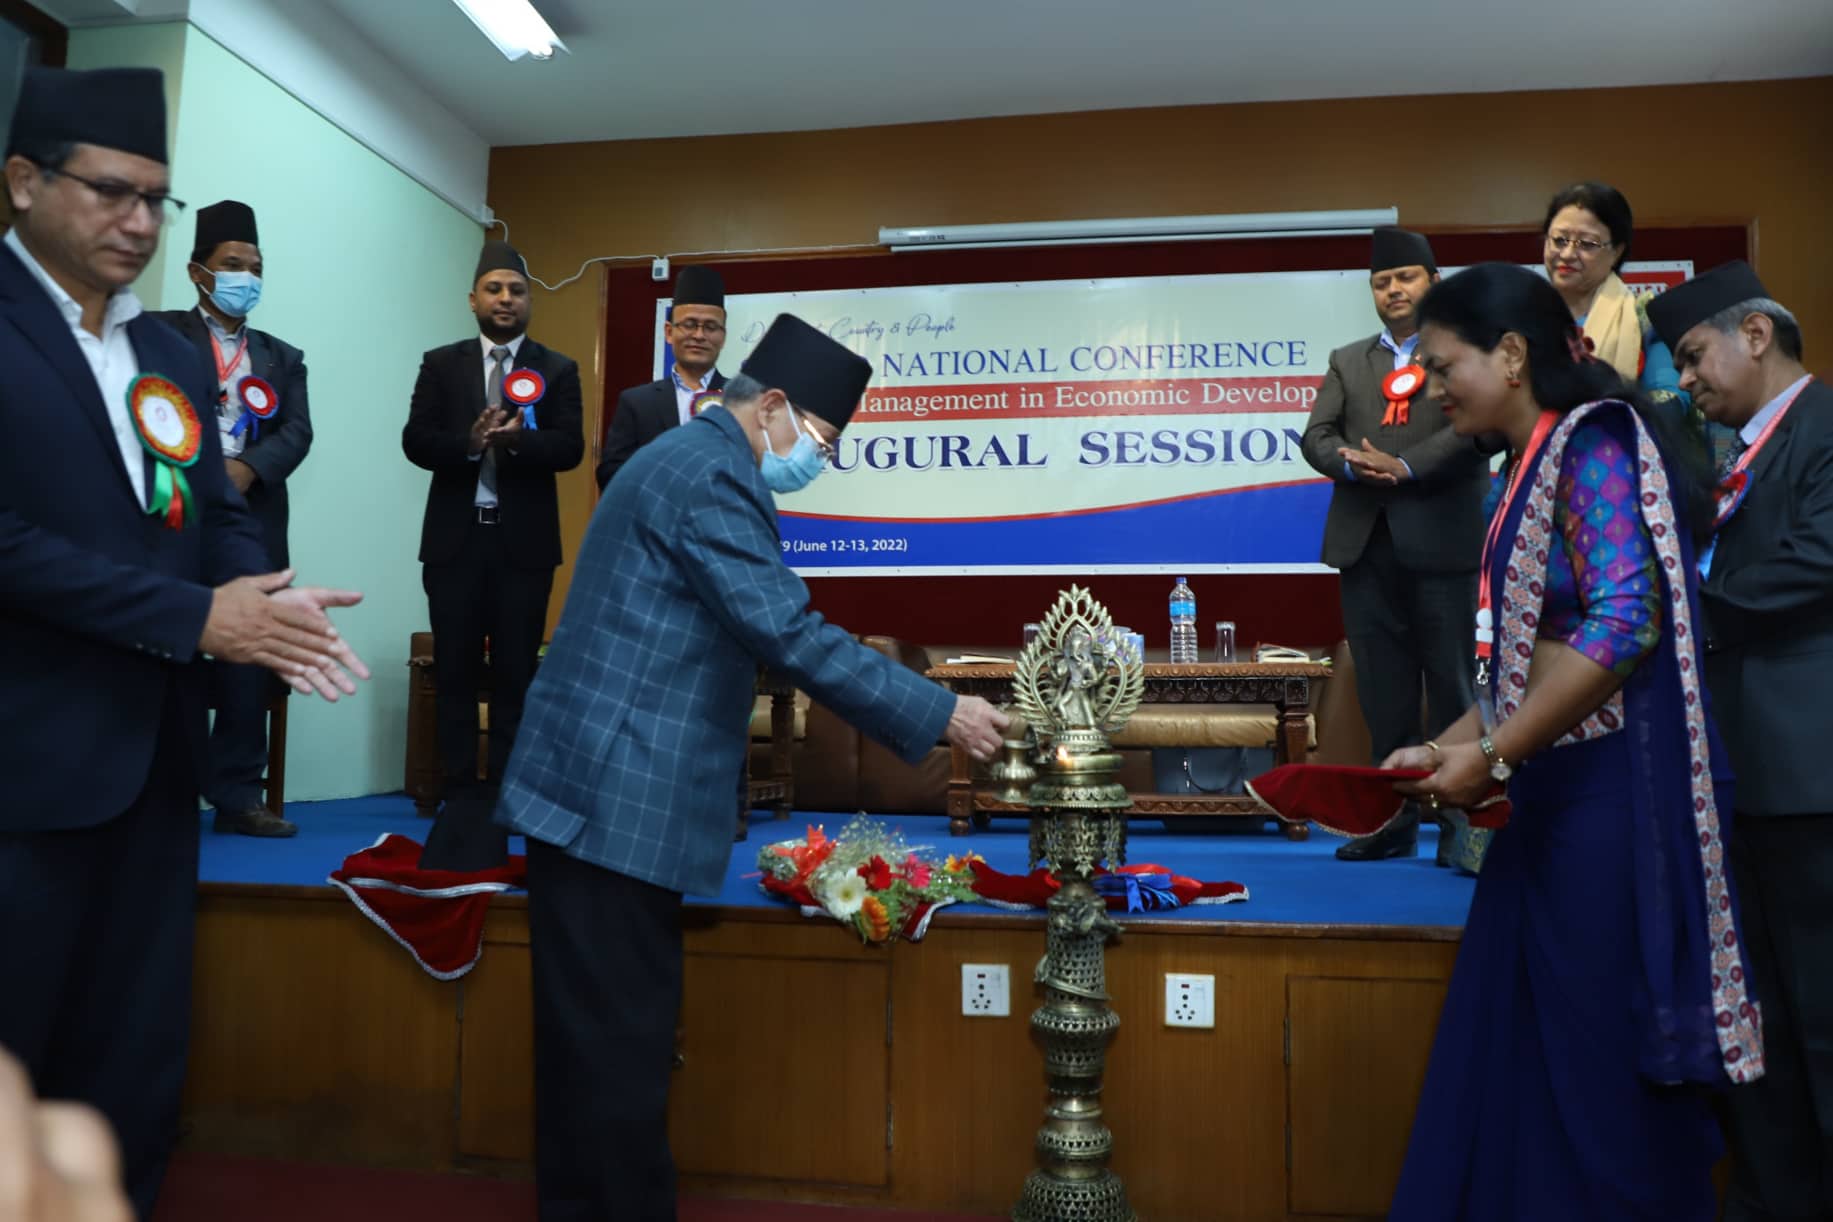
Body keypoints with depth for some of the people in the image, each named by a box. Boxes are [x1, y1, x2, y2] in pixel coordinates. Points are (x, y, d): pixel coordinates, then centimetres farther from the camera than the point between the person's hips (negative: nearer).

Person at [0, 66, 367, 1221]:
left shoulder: (176, 350, 12)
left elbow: (218, 509, 10)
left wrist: (261, 598, -11)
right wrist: (197, 616, -19)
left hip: (156, 745, 6)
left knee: (137, 1055, 17)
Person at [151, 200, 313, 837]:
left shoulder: (283, 358, 19)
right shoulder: (160, 335, 6)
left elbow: (296, 432, 5)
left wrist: (246, 469, -13)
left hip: (253, 528, 4)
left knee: (249, 667, 5)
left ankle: (237, 795, 12)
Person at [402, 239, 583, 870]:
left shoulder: (558, 369, 6)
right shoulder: (441, 364, 9)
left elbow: (569, 447, -6)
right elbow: (415, 441, -2)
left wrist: (514, 439, -23)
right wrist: (471, 443, -19)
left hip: (524, 542, -1)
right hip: (455, 539, 1)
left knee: (516, 674, 3)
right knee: (454, 672, 5)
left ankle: (502, 795, 12)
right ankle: (459, 793, 14)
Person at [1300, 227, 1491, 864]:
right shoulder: (1346, 361, 18)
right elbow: (1316, 434, 6)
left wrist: (1404, 467, -18)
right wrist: (1352, 464, -14)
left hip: (1444, 543, -3)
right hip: (1367, 545, 4)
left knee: (1454, 690, 1)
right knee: (1383, 695, 7)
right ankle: (1393, 820, 15)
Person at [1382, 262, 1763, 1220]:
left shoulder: (1593, 441, -11)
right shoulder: (1534, 466, 15)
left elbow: (1625, 621, -24)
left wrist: (1490, 759, -19)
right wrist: (1446, 746, 10)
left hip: (1611, 793, -9)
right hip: (1559, 795, 9)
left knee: (1603, 1061, 3)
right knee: (1522, 1051, 13)